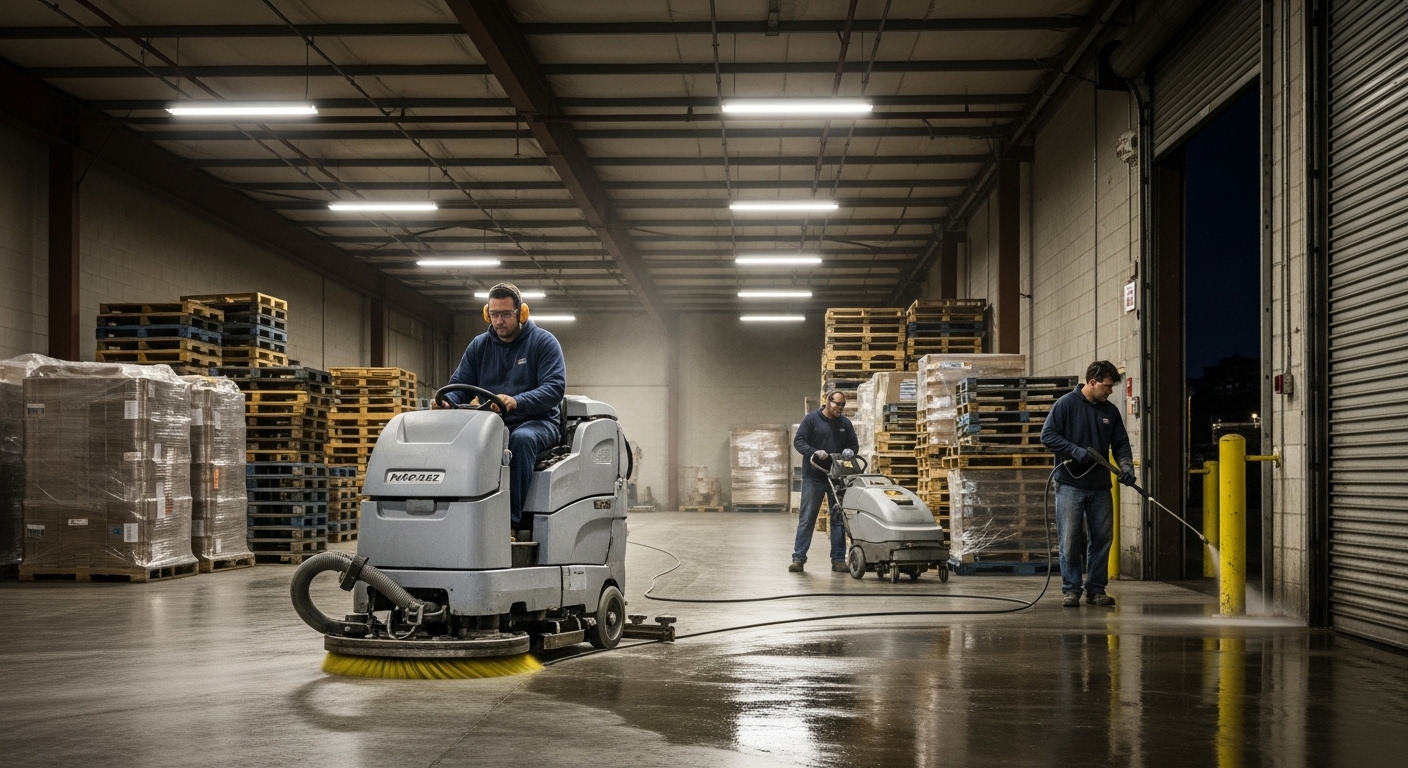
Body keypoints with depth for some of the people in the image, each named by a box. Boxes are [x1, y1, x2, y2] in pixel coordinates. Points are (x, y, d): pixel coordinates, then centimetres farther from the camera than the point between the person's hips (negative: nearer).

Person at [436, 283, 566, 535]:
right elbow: (460, 385, 11)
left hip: (536, 422, -4)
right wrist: (446, 400, -15)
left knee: (521, 439, -39)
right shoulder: (479, 346, 12)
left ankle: (512, 519, -38)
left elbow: (555, 387, -16)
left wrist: (517, 402, -34)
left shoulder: (543, 342, -2)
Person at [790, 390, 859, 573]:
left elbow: (854, 446, 16)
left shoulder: (845, 423, 10)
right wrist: (814, 452, -22)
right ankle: (798, 558, 1)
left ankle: (838, 559, 10)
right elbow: (798, 441, -6)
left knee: (839, 518, 5)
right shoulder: (812, 419, -2)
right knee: (807, 518, -2)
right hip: (813, 477, -4)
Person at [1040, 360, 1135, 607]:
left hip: (1100, 485, 5)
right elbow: (1047, 435, -8)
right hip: (1070, 484, -5)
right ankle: (1071, 589, 5)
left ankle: (1096, 589, 16)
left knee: (1101, 538, 7)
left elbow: (1121, 444, 13)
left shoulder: (1110, 411, 11)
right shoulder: (1066, 404, -4)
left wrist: (1126, 466, -7)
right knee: (1070, 540, -3)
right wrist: (1076, 451, -18)